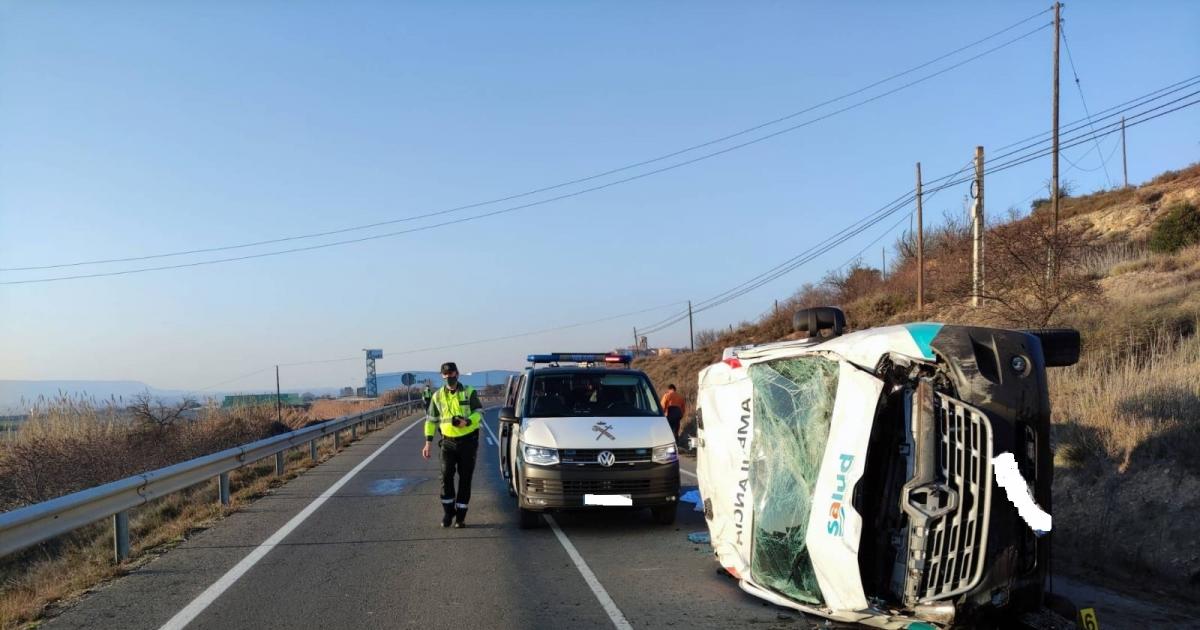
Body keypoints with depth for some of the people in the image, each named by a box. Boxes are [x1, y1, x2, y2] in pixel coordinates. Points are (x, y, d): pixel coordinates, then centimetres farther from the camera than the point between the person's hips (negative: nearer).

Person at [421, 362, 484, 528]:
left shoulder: (469, 392, -1)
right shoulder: (437, 396, 6)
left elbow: (479, 413, -3)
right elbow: (431, 420, 10)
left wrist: (467, 422, -23)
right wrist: (428, 442, 3)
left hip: (468, 441, -2)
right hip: (448, 441, 2)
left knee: (465, 478, 2)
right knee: (446, 476, -8)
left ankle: (460, 515, 11)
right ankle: (448, 512, 10)